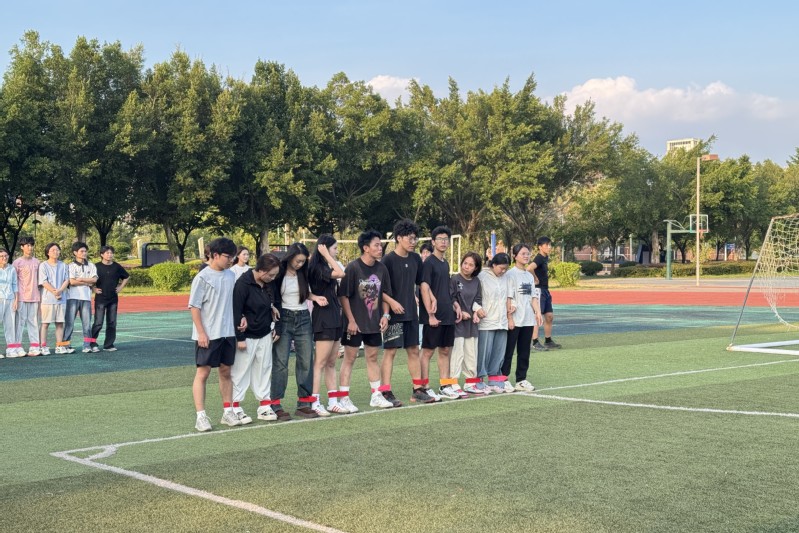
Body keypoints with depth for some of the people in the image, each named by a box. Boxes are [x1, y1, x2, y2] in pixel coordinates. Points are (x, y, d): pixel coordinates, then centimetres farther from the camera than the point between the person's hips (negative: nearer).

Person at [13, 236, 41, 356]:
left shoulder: (36, 262, 12)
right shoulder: (17, 262, -1)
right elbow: (14, 281, -1)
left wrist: (40, 295, 13)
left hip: (34, 297, 4)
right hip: (21, 297, -4)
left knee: (33, 321, 5)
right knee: (20, 321, -4)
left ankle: (34, 346, 6)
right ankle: (18, 347, -2)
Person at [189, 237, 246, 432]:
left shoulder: (230, 275, 8)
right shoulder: (202, 277, -11)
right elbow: (194, 306, -11)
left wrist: (241, 317, 4)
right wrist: (201, 332, -15)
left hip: (228, 333, 6)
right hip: (208, 335, -6)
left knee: (226, 371, 12)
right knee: (203, 372, -1)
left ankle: (228, 412, 20)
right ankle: (200, 416, 1)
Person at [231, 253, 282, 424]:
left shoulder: (270, 284, 1)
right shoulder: (243, 284, -19)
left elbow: (276, 306, 14)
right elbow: (236, 312, -18)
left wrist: (277, 328, 7)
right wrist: (239, 338, -17)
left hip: (265, 335, 6)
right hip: (246, 336, -6)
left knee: (264, 369, 10)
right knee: (241, 371, 1)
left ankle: (264, 405, 17)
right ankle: (236, 407, 9)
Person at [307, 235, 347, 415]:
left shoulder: (327, 267, 16)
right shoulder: (318, 268, -13)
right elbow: (341, 273, -27)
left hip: (334, 318, 9)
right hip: (323, 318, -9)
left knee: (331, 363, 10)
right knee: (320, 362, -8)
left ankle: (333, 402, 13)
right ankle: (314, 402, -5)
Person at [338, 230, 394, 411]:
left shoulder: (381, 268, 3)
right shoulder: (353, 268, -14)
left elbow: (385, 294, 13)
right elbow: (343, 295, -13)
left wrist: (385, 315, 2)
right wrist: (351, 320, -15)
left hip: (374, 322, 5)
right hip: (355, 323, -5)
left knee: (372, 357, 13)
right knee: (349, 358, 0)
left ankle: (377, 396, 21)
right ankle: (344, 398, 5)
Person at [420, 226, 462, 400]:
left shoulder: (445, 263, 16)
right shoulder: (428, 263, -9)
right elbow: (424, 289, -15)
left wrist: (454, 305, 14)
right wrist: (431, 315, -18)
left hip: (448, 315, 8)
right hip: (434, 317, -8)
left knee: (445, 351, 11)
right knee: (428, 351, -2)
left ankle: (445, 386, 17)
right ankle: (425, 388, 2)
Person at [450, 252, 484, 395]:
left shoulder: (476, 281, 10)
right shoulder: (454, 279, -8)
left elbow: (478, 299, 12)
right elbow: (450, 300, -11)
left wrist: (476, 311, -5)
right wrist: (460, 313, -14)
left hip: (471, 322, 6)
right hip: (457, 321, -6)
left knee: (471, 353, 10)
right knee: (457, 353, -7)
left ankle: (470, 383, 19)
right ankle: (454, 385, -3)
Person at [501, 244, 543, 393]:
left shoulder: (529, 276, 13)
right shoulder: (511, 274, -8)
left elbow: (534, 297, 14)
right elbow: (508, 298, -12)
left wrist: (538, 312, 2)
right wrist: (509, 318, -16)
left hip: (528, 320, 7)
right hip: (515, 321, -7)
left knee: (524, 351, 10)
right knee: (508, 351, 0)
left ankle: (521, 380, 18)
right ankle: (504, 379, 7)